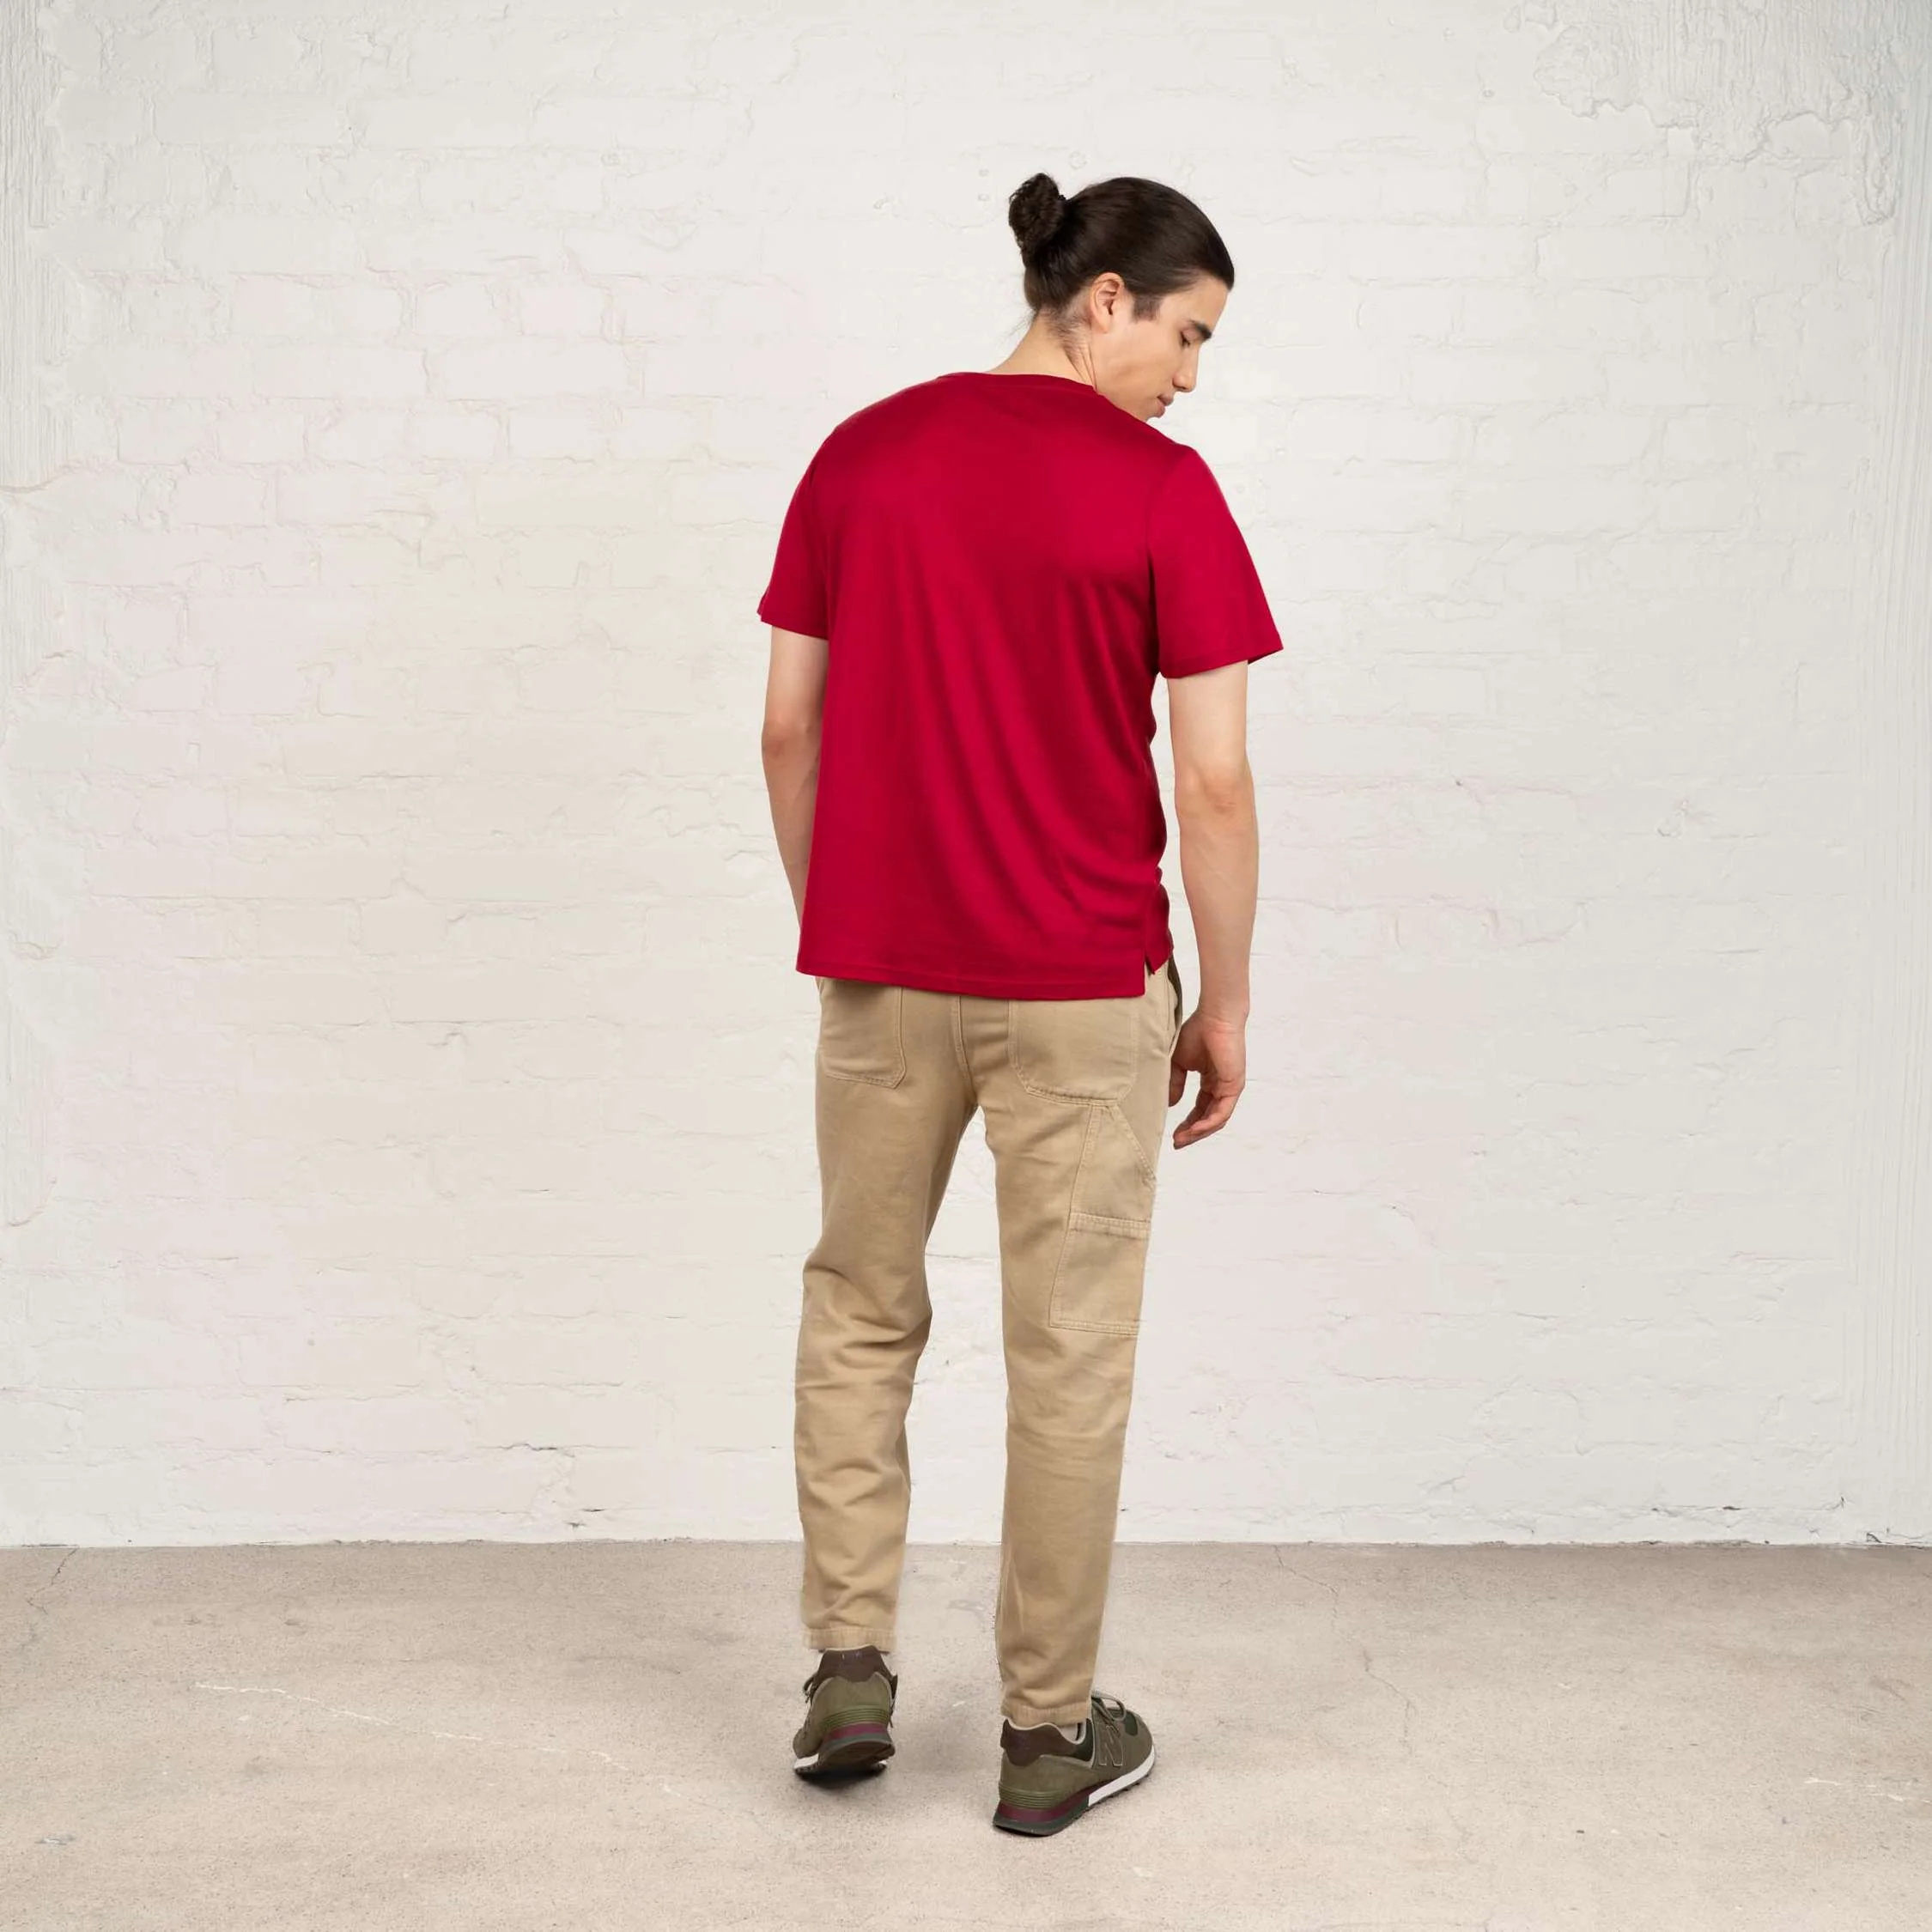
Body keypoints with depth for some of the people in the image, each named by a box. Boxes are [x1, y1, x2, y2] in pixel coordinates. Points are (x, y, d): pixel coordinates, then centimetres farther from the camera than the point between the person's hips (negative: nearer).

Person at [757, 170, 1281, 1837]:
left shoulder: (861, 457, 2)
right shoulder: (1163, 490, -10)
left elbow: (790, 731, 5)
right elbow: (1211, 781, -10)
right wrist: (1225, 1006, 0)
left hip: (882, 971, 3)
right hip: (1081, 985, -3)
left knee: (859, 1310, 21)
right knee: (1068, 1352, 8)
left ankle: (851, 1666, 20)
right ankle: (1051, 1731, 18)